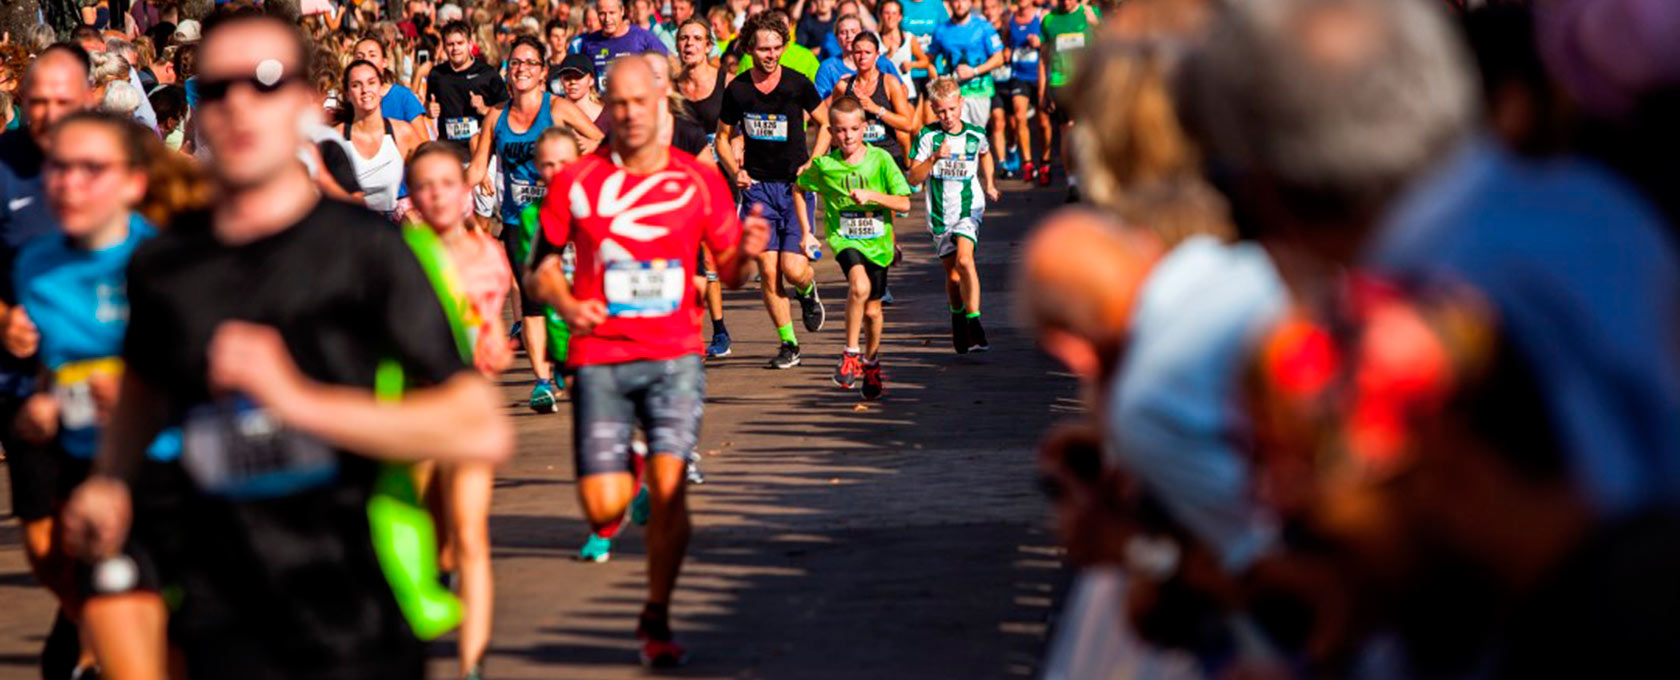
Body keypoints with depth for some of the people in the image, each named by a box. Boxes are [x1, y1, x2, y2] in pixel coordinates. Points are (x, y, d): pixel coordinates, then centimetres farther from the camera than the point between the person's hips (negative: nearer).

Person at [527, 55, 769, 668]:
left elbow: (727, 272, 11)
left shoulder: (699, 181, 4)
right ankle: (622, 476, 34)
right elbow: (542, 266, 8)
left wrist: (747, 252, -12)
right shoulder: (577, 182, 1)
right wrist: (566, 304, -14)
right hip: (600, 358, 0)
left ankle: (656, 621, 4)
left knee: (669, 488, -13)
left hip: (675, 354, 0)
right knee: (602, 509, -5)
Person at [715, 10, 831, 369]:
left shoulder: (798, 84, -4)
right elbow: (723, 136, 14)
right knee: (768, 269, -6)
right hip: (757, 186, 1)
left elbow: (824, 124, 9)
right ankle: (787, 343, 6)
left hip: (795, 185, -1)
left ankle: (808, 291, 26)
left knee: (793, 268, -11)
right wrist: (735, 171, -3)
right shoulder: (736, 90, -1)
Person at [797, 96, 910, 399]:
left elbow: (904, 204, -8)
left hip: (877, 242, 2)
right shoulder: (824, 165, -5)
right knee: (860, 285, -31)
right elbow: (800, 189, 13)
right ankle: (851, 353, -15)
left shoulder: (880, 159, -7)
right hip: (844, 239, -2)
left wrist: (870, 195, -22)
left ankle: (871, 360, 40)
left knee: (872, 310, 11)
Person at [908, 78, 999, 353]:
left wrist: (989, 184, 20)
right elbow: (914, 178, -10)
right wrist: (935, 158, -24)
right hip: (940, 213, 1)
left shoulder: (975, 134, 0)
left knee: (964, 259, -24)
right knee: (952, 273, 10)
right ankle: (958, 318, 37)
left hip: (969, 209, -1)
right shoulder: (928, 137, -6)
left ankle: (974, 324, -26)